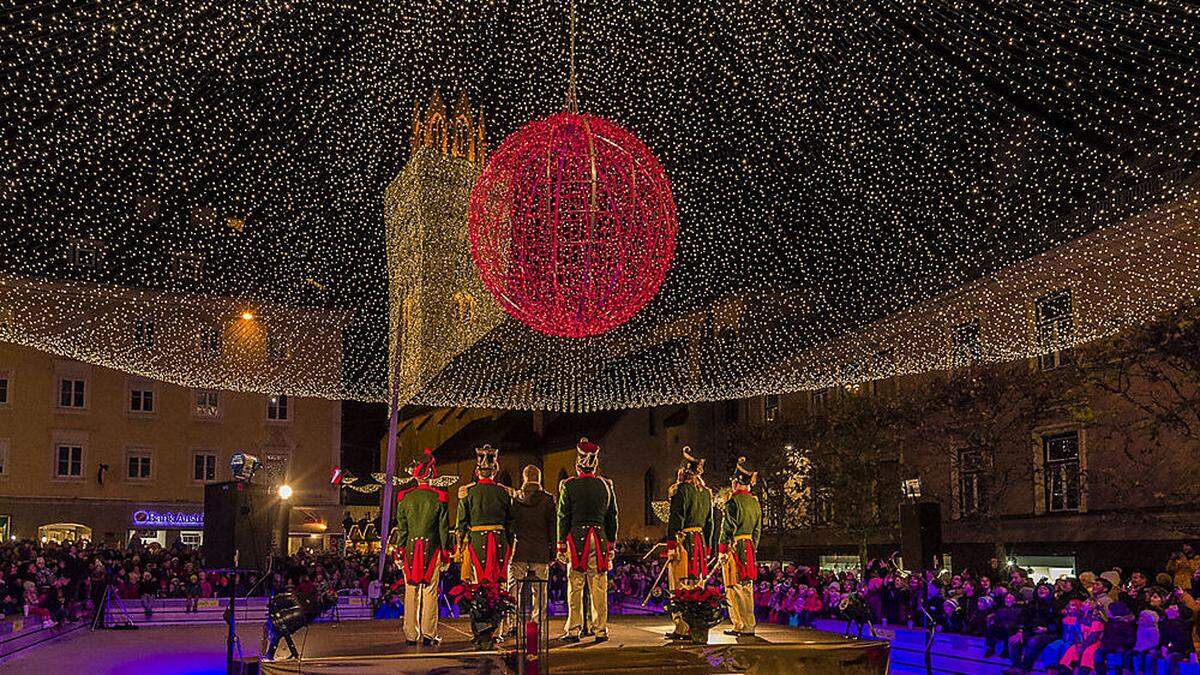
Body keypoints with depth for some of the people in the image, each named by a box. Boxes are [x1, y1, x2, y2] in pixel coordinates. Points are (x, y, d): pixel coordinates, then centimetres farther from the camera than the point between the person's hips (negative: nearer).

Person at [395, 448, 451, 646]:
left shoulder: (405, 497, 0)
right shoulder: (438, 497, -4)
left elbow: (401, 528, 2)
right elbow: (444, 528, -1)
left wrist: (400, 551, 9)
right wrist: (446, 553, 5)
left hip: (410, 548, 1)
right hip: (432, 548, -1)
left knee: (411, 592, 6)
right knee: (430, 591, 2)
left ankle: (411, 635, 9)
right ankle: (429, 634, 2)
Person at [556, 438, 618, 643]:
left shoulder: (569, 486, -3)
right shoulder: (606, 485, 6)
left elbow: (563, 517, -2)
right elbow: (612, 517, 10)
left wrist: (561, 545, 3)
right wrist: (612, 544, 16)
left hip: (576, 537, -2)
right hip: (600, 539, 2)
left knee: (575, 587, 2)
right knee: (599, 587, 5)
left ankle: (574, 630, 3)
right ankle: (600, 630, 7)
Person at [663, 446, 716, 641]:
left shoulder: (681, 490, -9)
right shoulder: (706, 492, 13)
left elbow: (676, 519, -14)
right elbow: (710, 522, 17)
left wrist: (671, 546, -14)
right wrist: (707, 547, 21)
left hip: (683, 540, -7)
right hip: (700, 541, 7)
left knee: (681, 587, -4)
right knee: (697, 586, 11)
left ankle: (682, 628, -4)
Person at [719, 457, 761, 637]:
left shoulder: (734, 501, -12)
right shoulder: (755, 502, 12)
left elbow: (728, 528, -13)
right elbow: (758, 530, 16)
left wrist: (722, 552, -9)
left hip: (734, 547, -7)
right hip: (749, 547, 8)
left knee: (734, 588, -2)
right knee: (747, 588, 12)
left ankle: (741, 626, -2)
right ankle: (749, 625, 15)